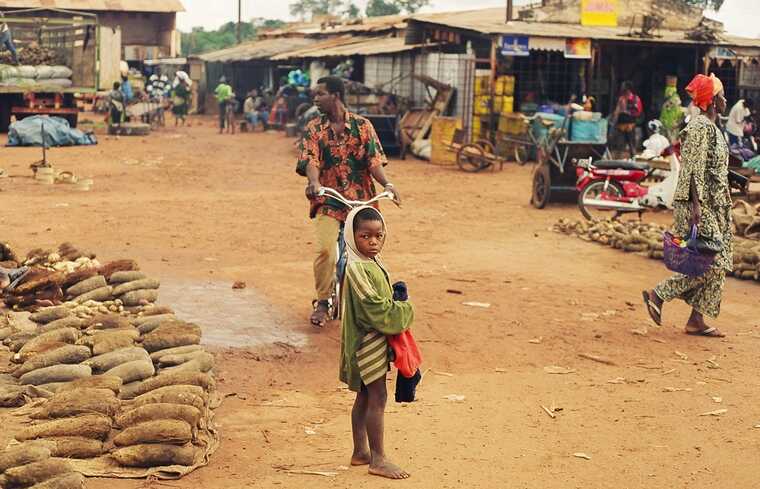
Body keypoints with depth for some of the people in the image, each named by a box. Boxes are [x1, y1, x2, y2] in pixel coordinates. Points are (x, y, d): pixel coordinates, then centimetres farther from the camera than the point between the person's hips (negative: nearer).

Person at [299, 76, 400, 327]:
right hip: (328, 200, -1)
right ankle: (322, 302, 0)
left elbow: (373, 159, -4)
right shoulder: (313, 128, 3)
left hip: (361, 198, 1)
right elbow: (310, 160, -10)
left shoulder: (362, 125, 3)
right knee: (325, 249, -19)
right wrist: (314, 183, -31)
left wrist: (387, 184, -22)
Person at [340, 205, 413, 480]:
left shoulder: (373, 264, 9)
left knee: (365, 397, 16)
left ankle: (360, 452, 27)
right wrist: (404, 311, -13)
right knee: (377, 398, -4)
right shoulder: (357, 269, -21)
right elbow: (374, 307, -25)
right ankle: (378, 460, 4)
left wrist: (398, 308, 1)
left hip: (376, 340, 10)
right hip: (367, 341, -10)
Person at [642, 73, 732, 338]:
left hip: (712, 207, 10)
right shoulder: (700, 127, -14)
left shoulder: (711, 127, 16)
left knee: (718, 263, 8)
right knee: (710, 262, -10)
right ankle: (658, 295, 0)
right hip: (700, 207, -10)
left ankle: (697, 320, 12)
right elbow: (693, 169, -21)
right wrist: (696, 205, -26)